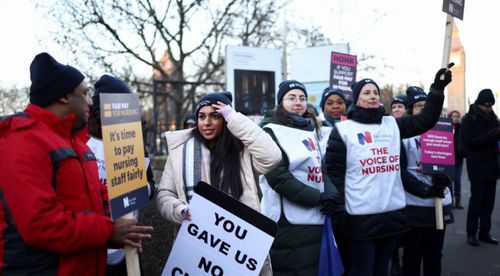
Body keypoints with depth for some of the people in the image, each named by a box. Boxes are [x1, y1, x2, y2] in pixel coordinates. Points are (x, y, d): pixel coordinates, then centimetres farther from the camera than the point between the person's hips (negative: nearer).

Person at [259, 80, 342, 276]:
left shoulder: (310, 129, 15)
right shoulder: (272, 131, -6)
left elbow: (319, 167, 16)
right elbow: (278, 177, -16)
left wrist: (330, 193, -4)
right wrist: (318, 197, -15)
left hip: (314, 219, 7)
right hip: (287, 221, -7)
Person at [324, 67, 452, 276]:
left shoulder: (393, 125, 10)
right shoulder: (343, 130, -4)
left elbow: (426, 120, 7)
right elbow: (334, 172, -5)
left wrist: (437, 88, -1)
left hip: (393, 211, 5)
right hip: (361, 215, -5)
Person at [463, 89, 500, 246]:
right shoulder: (469, 119, -8)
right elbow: (469, 141, -16)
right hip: (477, 167, -6)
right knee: (476, 199, -2)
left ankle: (484, 232, 14)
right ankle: (471, 233, 7)